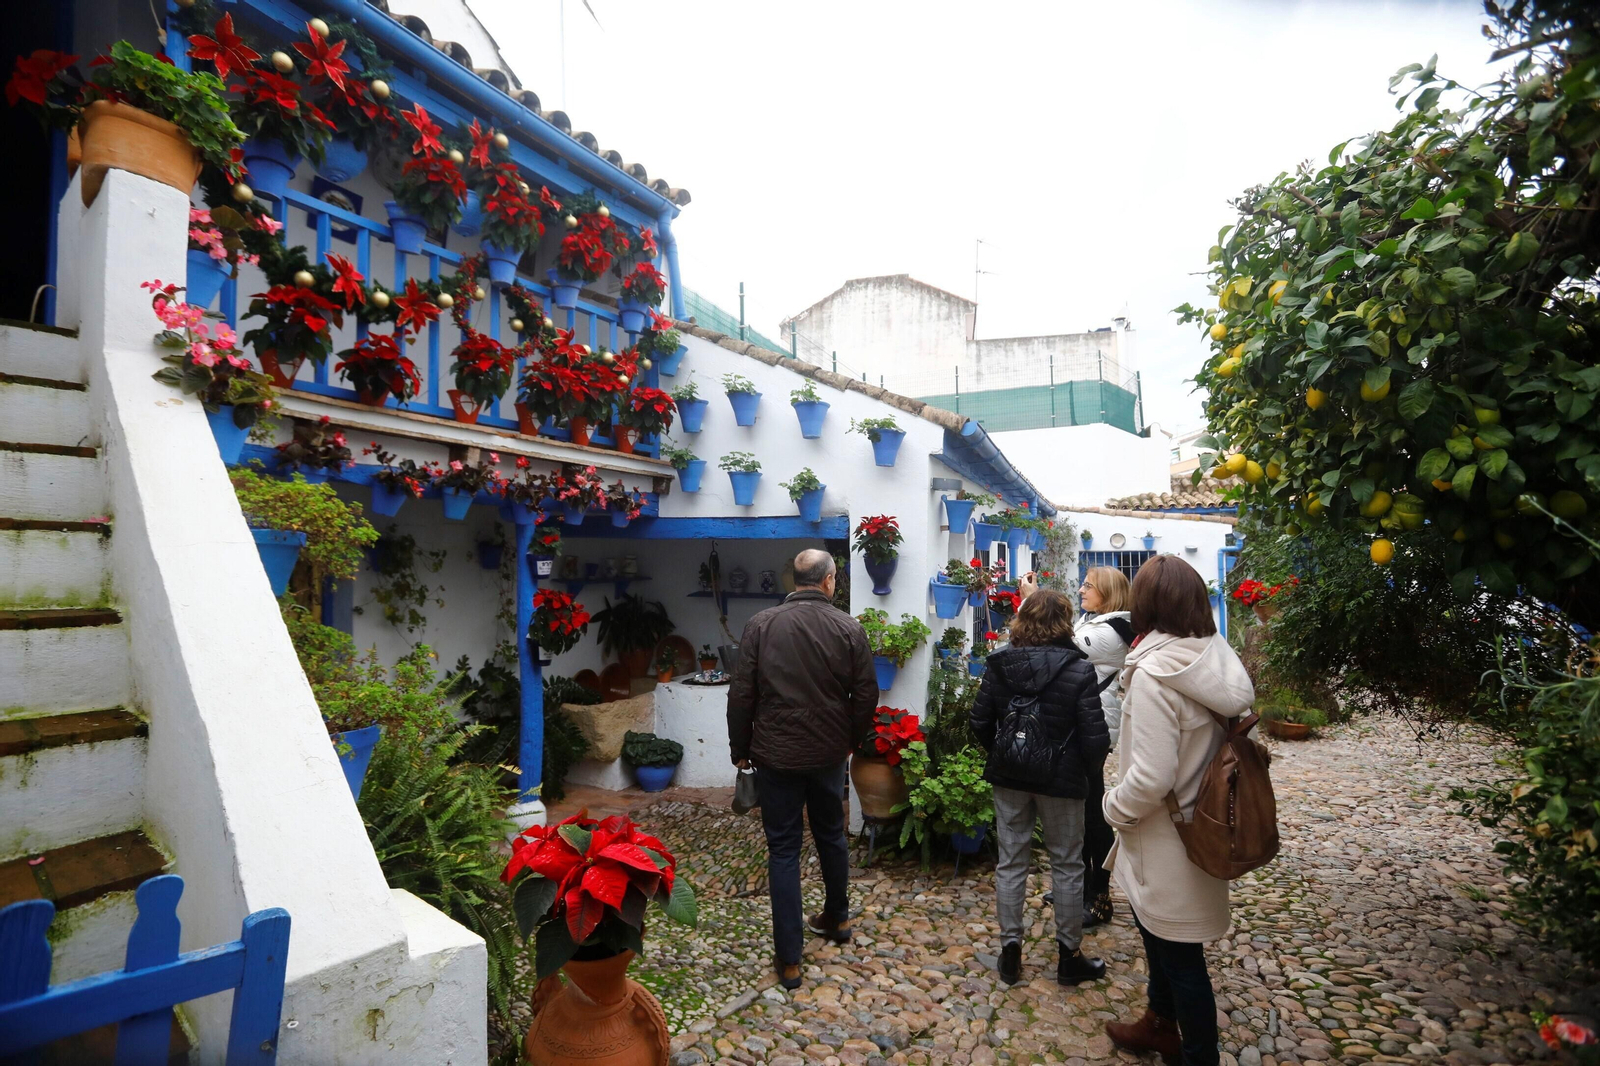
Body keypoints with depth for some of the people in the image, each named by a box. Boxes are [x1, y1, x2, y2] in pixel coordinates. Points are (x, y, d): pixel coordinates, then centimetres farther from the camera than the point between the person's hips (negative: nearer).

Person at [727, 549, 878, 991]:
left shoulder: (761, 625, -9)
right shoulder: (849, 628, -7)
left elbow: (741, 695, -7)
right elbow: (866, 694, -2)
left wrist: (740, 749, 5)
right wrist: (851, 740, 14)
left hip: (776, 755, -2)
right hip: (829, 753, 2)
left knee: (783, 849, 8)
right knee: (832, 835, 23)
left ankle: (789, 958, 14)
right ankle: (837, 918, 42)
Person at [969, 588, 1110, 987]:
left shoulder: (999, 664, -6)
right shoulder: (1078, 670, -15)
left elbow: (980, 722, -2)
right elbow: (1095, 738, -14)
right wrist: (1087, 762, 7)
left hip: (1008, 778, 3)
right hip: (1060, 779, -2)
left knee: (1011, 862, 13)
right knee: (1067, 866, 14)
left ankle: (1010, 951, 24)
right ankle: (1069, 957, 28)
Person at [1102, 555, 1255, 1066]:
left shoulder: (1154, 673, -27)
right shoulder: (1216, 662, -2)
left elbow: (1151, 778, -28)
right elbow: (1219, 742, 7)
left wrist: (1114, 807, -9)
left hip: (1166, 843, -8)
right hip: (1199, 827, 8)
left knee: (1179, 956, 11)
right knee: (1159, 934, 27)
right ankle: (1161, 1025, 48)